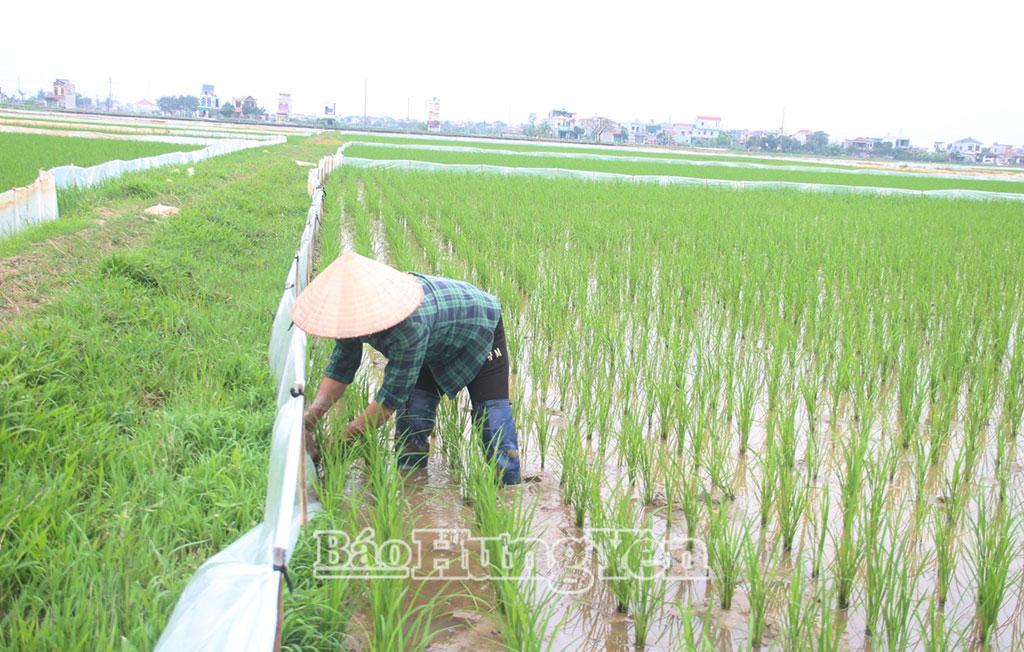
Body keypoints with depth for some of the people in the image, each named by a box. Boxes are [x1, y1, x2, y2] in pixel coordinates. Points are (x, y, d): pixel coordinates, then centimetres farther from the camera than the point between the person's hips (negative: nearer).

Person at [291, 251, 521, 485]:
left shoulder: (409, 325, -47)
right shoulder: (354, 313, -24)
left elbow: (393, 395, -40)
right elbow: (340, 368, -10)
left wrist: (344, 439, -36)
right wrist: (313, 413, -24)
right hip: (437, 345, 7)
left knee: (490, 407, -13)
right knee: (414, 406, -7)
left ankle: (509, 484, 1)